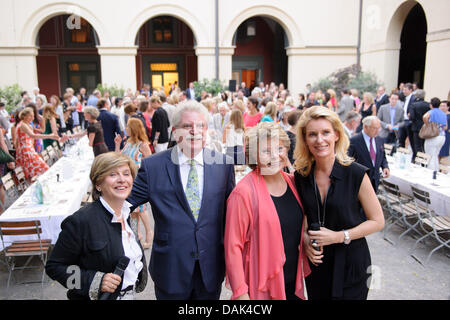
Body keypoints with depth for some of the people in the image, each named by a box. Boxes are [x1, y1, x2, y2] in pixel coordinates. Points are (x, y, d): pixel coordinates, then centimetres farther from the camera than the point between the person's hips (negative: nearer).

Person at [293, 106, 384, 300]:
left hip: (351, 264, -3)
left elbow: (377, 221, -8)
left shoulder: (356, 174, -15)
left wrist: (339, 236, -18)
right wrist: (305, 239, -10)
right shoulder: (301, 176, -5)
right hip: (315, 264, 3)